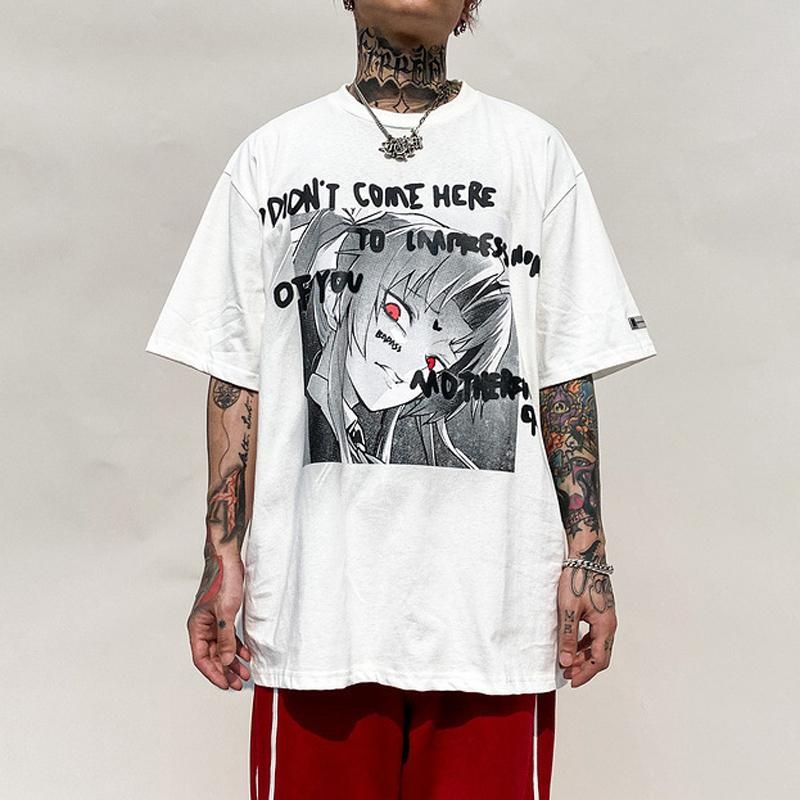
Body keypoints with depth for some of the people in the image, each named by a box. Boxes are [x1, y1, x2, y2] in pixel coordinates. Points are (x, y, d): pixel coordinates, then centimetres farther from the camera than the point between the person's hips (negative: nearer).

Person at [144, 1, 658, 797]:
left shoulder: (534, 151, 10)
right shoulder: (272, 156, 10)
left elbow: (568, 373, 6)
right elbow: (237, 375, 7)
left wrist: (585, 554, 0)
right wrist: (224, 559, 1)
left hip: (494, 605, 0)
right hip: (316, 603, 1)